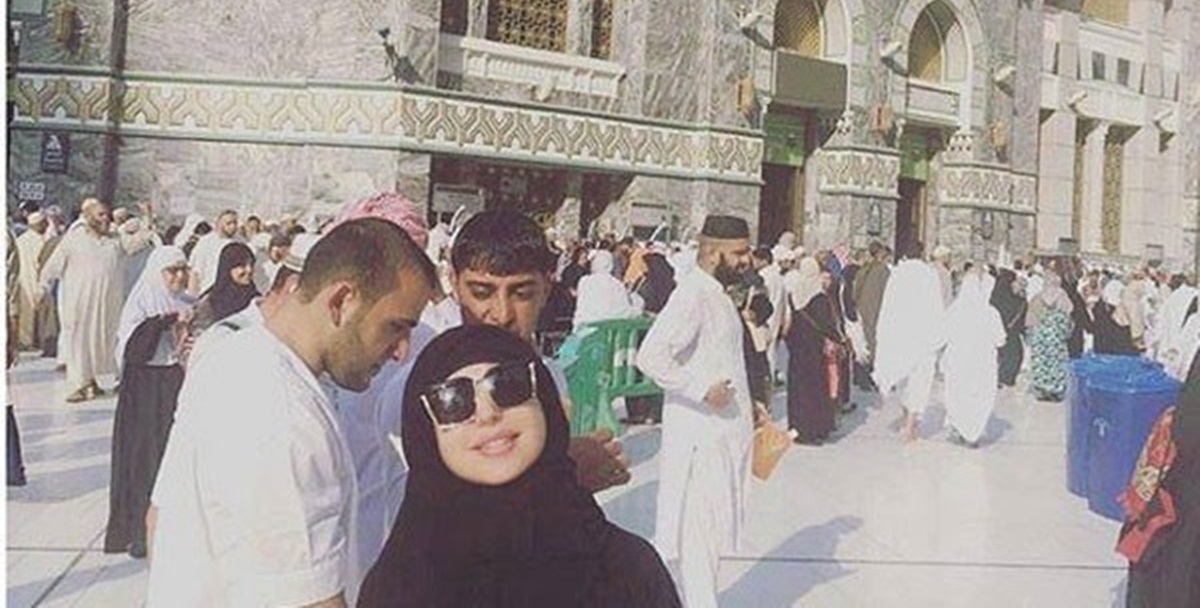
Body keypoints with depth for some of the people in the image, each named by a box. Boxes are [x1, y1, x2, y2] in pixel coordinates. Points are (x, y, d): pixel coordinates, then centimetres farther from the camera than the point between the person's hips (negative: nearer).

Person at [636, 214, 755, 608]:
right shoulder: (692, 295, -18)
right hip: (701, 434, -10)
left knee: (713, 527, 17)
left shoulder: (717, 293, 13)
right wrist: (701, 390, -23)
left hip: (724, 432, 10)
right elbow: (650, 357, -28)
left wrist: (745, 405, 15)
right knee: (699, 531, 0)